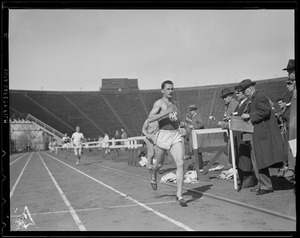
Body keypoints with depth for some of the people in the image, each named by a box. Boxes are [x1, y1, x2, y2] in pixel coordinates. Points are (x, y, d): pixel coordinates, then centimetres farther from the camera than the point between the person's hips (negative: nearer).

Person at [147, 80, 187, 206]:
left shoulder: (173, 104, 16)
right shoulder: (159, 103, -5)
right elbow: (149, 119, -19)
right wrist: (166, 112, -25)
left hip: (176, 136, 4)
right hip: (163, 135, -4)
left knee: (180, 164, -12)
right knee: (159, 164, 14)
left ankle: (179, 195, -8)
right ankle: (154, 176, 50)